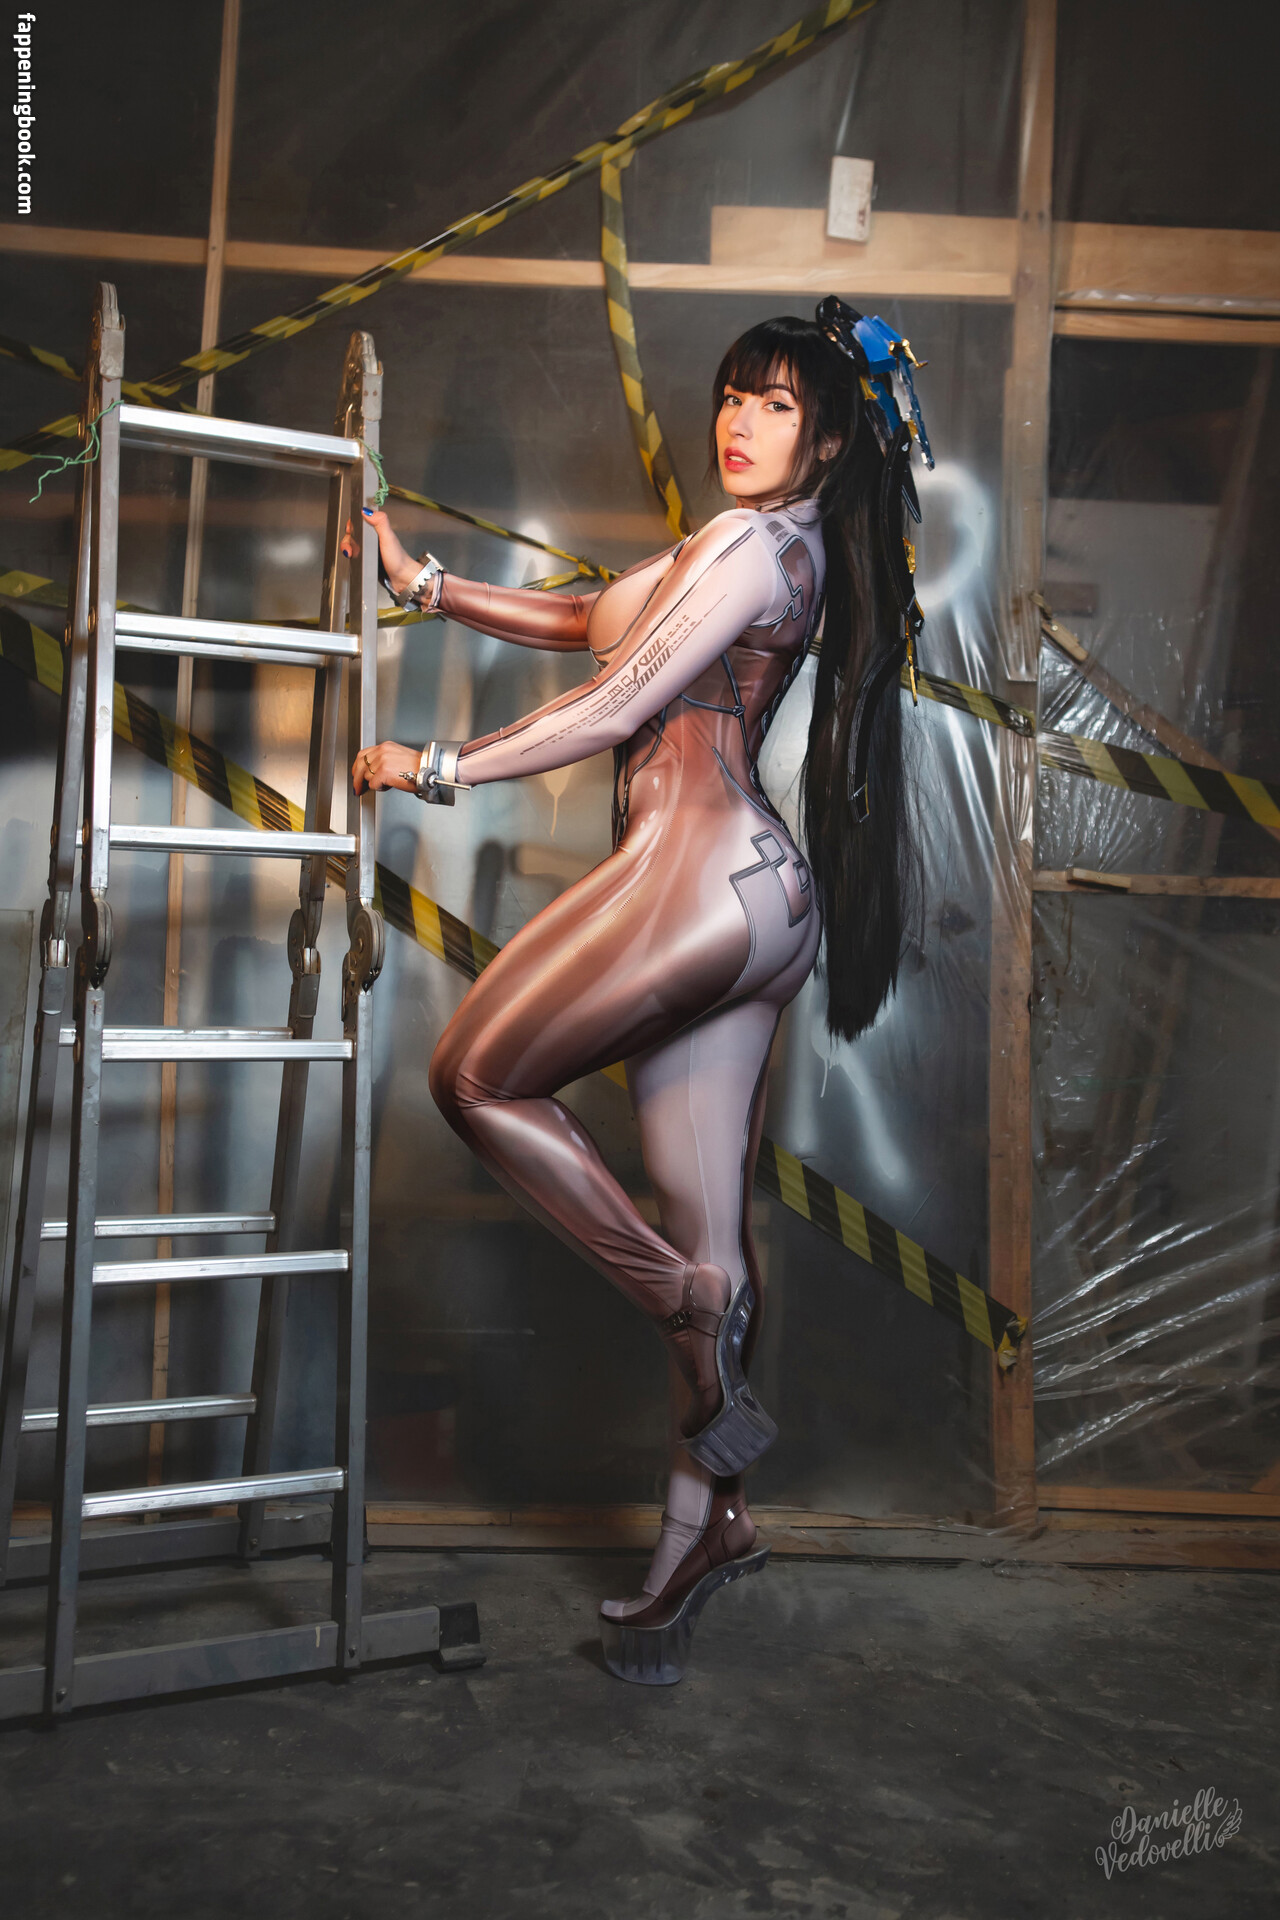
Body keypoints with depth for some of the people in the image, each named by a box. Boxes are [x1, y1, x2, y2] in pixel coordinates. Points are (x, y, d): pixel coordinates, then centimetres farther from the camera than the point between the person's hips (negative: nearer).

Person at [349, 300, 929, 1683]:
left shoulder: (751, 543, -5)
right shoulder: (785, 551, 26)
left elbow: (616, 704, -9)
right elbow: (586, 622, 30)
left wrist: (436, 770, 0)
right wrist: (424, 584, 27)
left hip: (699, 871, -10)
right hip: (750, 896, 10)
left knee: (478, 1078, -1)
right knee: (711, 1227, 6)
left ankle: (686, 1300, -3)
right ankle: (708, 1525, 11)